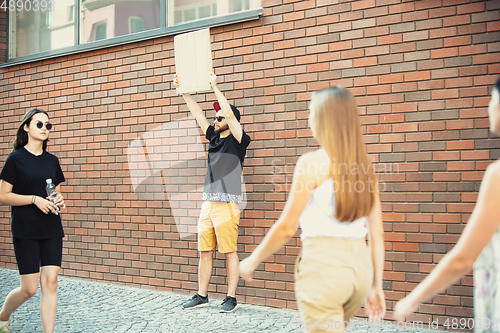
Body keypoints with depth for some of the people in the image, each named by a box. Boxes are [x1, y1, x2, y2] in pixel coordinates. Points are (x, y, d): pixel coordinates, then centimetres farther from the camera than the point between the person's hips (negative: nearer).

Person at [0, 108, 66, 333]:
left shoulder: (52, 160, 10)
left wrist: (59, 200, -2)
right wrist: (34, 199, -17)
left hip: (52, 230, 4)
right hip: (25, 232, -4)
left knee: (50, 282, -2)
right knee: (29, 288, 1)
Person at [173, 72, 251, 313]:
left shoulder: (238, 140, -2)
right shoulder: (214, 137, 17)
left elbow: (230, 114, -15)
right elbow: (197, 114, 18)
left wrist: (215, 88, -13)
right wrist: (183, 91, 13)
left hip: (227, 203, -7)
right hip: (208, 201, 7)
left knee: (229, 251, -2)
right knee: (205, 251, 9)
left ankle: (231, 298, 7)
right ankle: (201, 296, 18)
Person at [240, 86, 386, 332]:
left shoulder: (312, 163, -11)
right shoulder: (363, 167, 7)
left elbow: (286, 227, -10)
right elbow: (377, 233, 7)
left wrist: (252, 261, 4)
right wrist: (376, 285, 15)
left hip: (322, 262, -7)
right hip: (359, 263, 7)